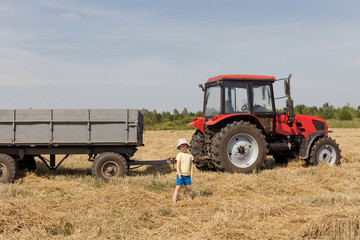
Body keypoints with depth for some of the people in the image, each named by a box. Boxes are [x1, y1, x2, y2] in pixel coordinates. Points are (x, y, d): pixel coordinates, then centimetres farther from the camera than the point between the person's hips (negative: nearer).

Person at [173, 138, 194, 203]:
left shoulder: (190, 155, 7)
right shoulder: (179, 155, -5)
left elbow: (191, 165, 9)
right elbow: (177, 164, -10)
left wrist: (192, 173, 5)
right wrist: (179, 172, -19)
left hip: (188, 175, 3)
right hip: (180, 174, -3)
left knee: (188, 188, 6)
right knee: (178, 187, -3)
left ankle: (190, 198, 22)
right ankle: (174, 199, 4)